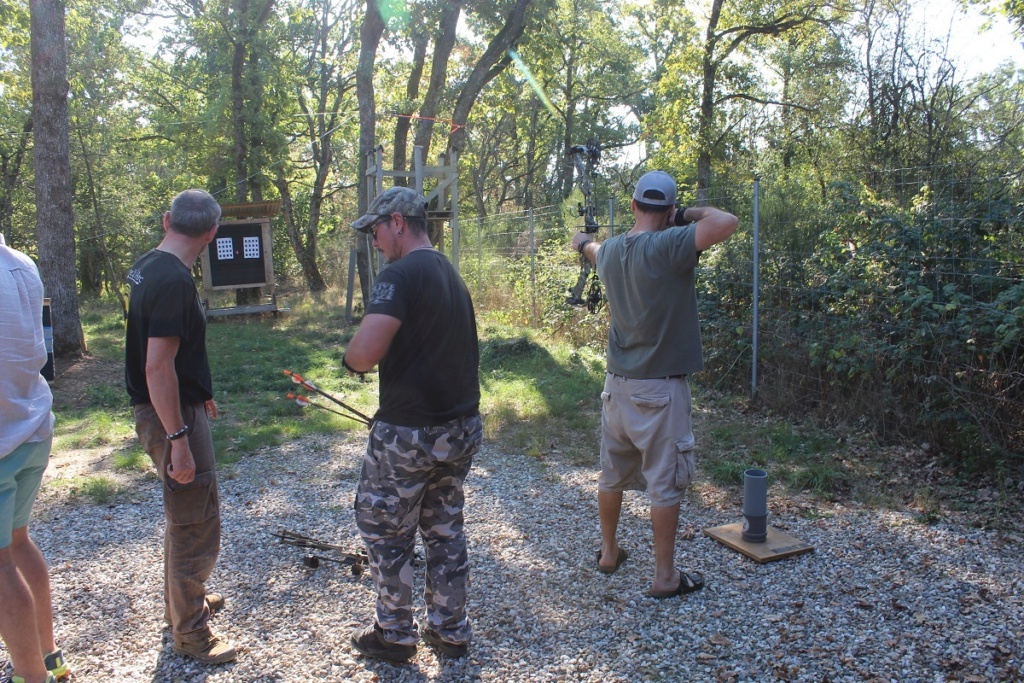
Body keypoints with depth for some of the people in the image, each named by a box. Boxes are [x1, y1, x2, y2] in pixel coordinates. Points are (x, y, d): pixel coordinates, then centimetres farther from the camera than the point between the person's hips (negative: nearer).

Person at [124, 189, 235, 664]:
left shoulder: (146, 266, 8)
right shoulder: (174, 281, -24)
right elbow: (157, 367, -27)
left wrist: (197, 391, 28)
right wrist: (178, 438, -24)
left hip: (163, 409, 10)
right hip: (173, 416, -10)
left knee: (185, 516, 25)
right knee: (196, 527, 3)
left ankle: (182, 601, 43)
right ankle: (189, 633, 18)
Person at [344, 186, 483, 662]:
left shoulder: (401, 274, -17)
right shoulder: (451, 274, 12)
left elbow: (365, 352, -29)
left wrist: (351, 359, -6)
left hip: (409, 434, -8)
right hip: (462, 427, 8)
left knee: (385, 534, 11)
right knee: (445, 531, 19)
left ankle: (395, 635, 25)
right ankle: (450, 631, 30)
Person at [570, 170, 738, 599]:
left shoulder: (610, 250, 5)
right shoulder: (667, 246, -17)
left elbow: (591, 248, 29)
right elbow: (726, 223, -26)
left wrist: (583, 241, 54)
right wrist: (690, 214, -6)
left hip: (617, 383, 7)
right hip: (660, 387, -7)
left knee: (613, 474, 19)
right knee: (665, 482, 3)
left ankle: (608, 552, 35)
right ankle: (665, 577, 13)